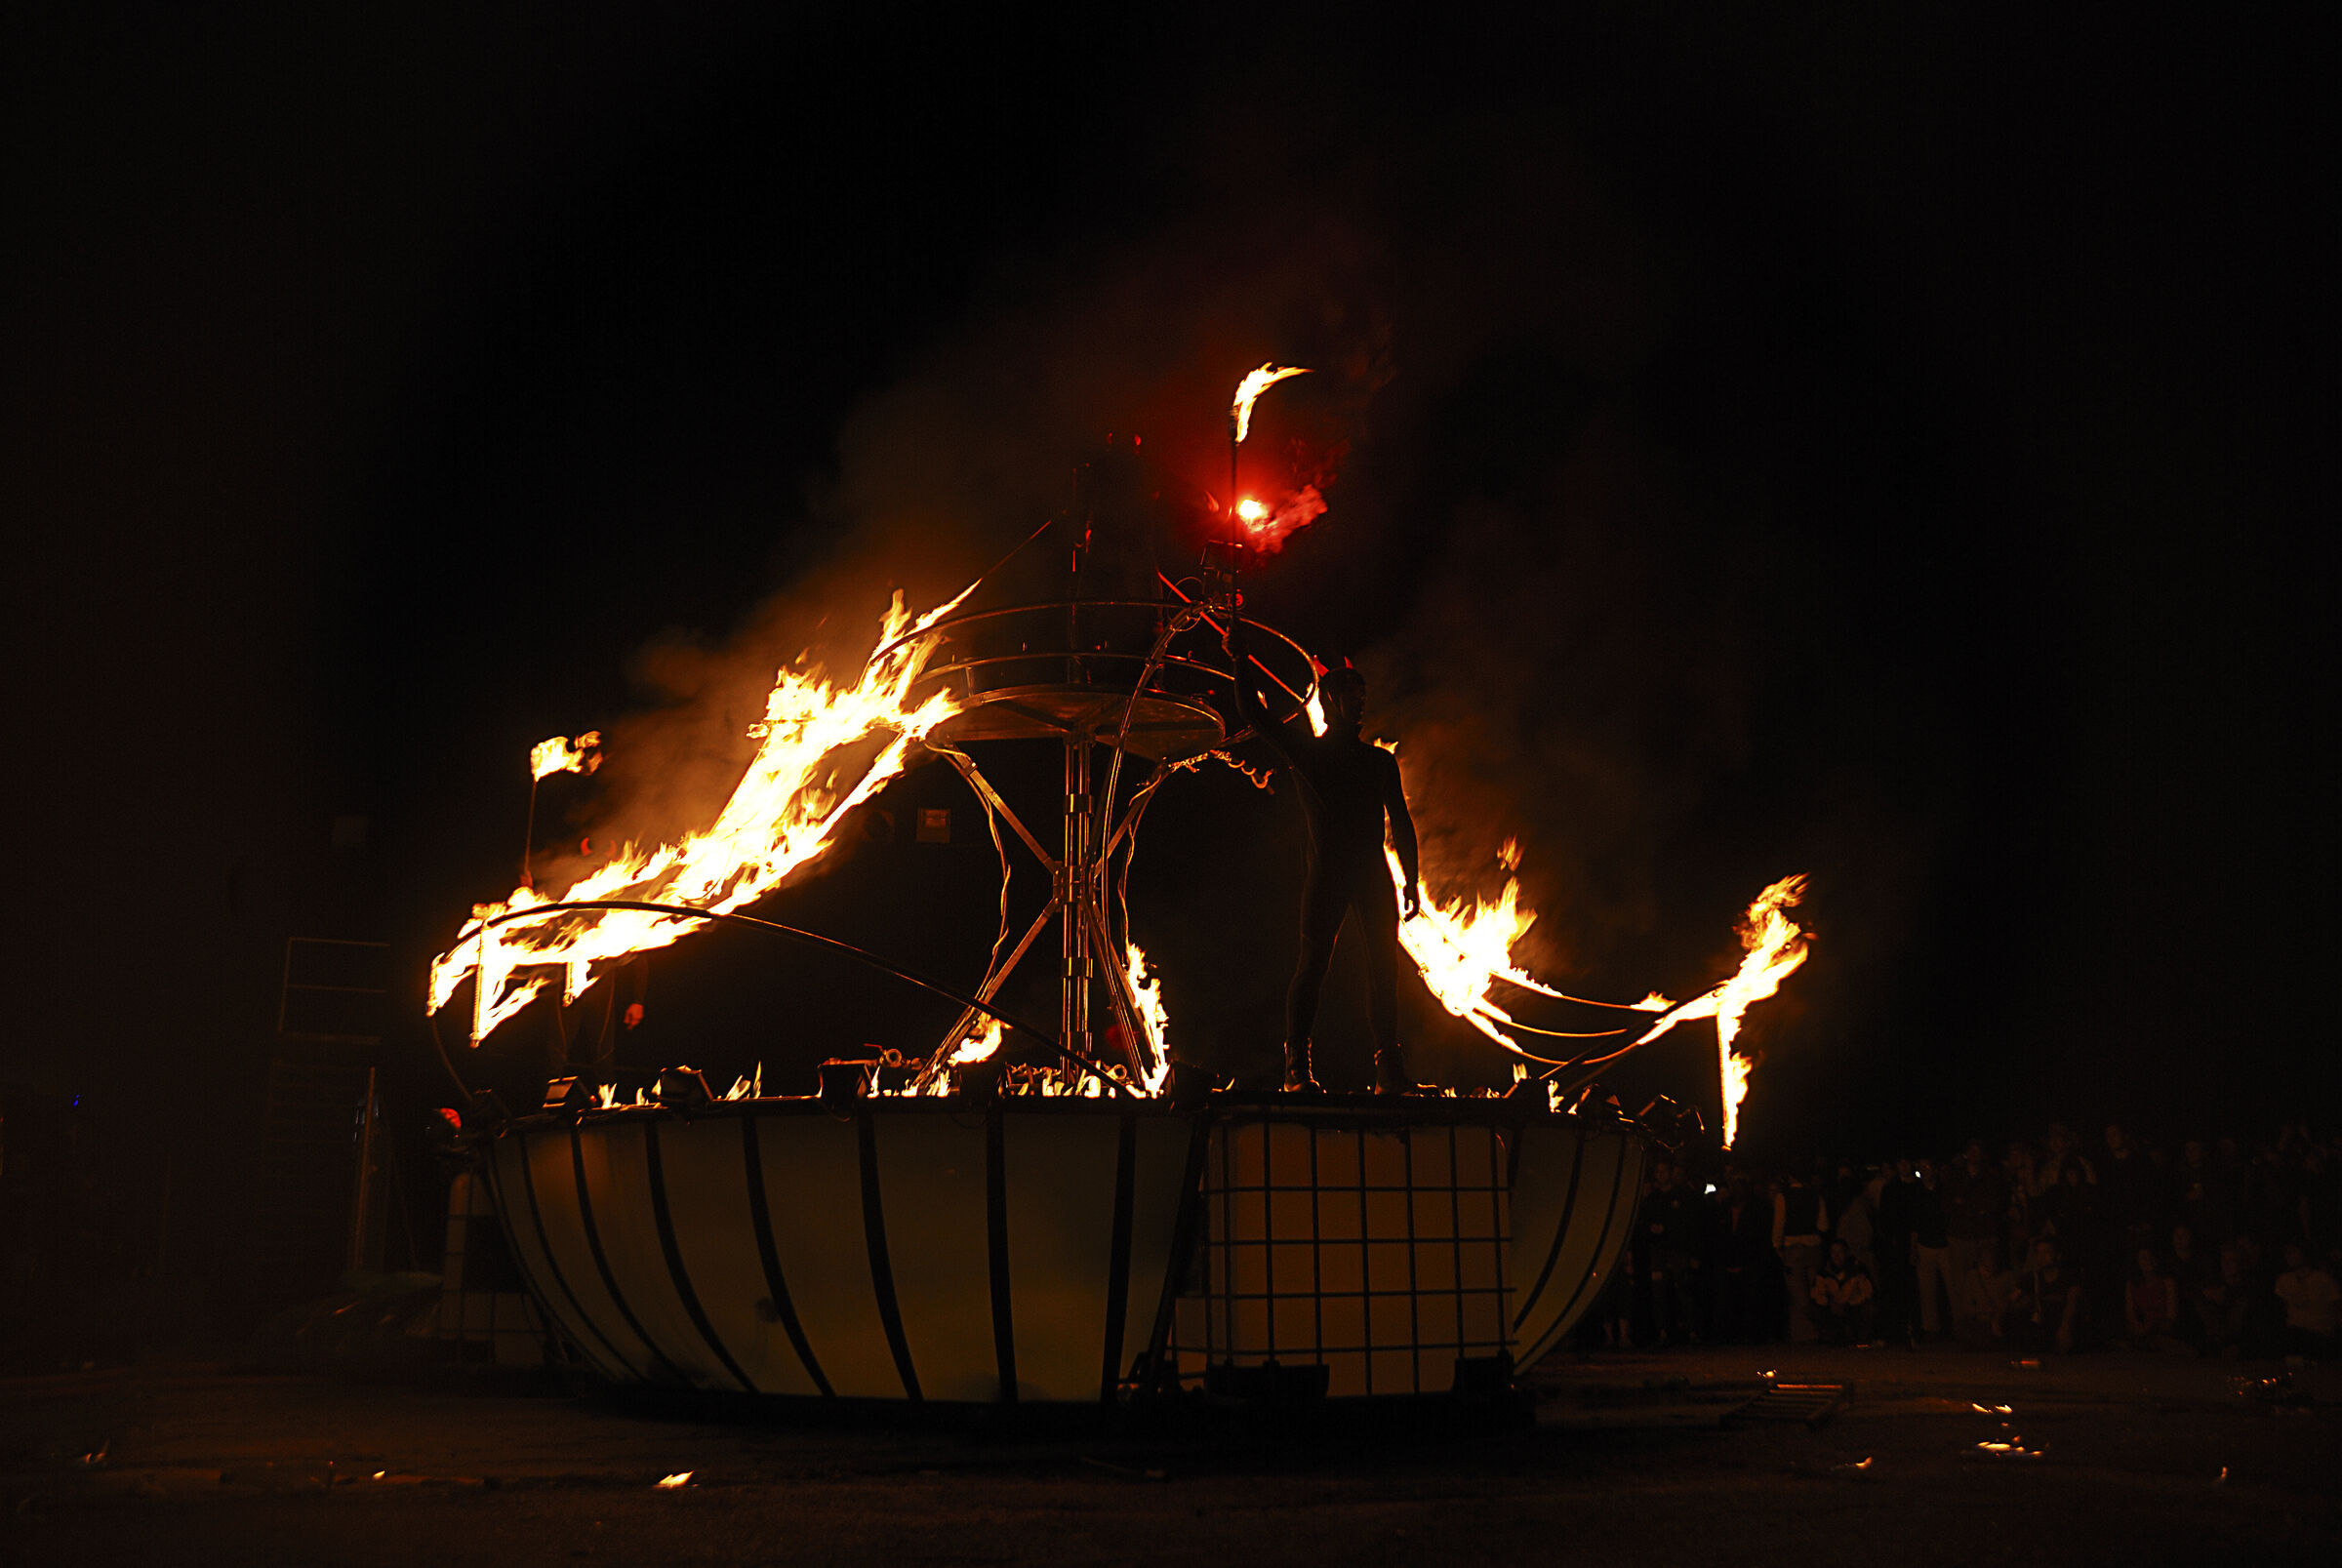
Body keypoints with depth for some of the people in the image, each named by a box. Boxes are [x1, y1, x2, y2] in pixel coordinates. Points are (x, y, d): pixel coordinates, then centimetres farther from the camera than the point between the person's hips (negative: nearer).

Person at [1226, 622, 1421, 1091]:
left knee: (1384, 966, -3)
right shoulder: (1304, 751, 11)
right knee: (1312, 965, -7)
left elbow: (1401, 823, 18)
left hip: (1374, 876, 3)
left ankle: (1389, 1068, 0)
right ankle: (1297, 1066, -4)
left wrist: (1411, 879, 10)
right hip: (1325, 874, -3)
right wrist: (1240, 660, -5)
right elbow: (1254, 714, 2)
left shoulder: (1381, 761, 20)